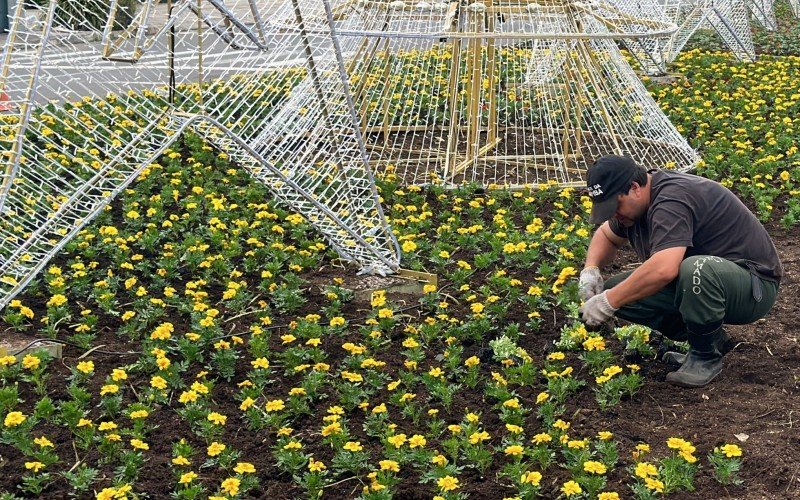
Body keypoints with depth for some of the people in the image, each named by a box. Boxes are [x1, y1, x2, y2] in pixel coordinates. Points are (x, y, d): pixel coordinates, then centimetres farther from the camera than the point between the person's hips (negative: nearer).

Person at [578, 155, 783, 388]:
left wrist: (609, 302, -32)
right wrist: (591, 268, -1)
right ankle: (713, 338, 6)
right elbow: (606, 236, 20)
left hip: (755, 283, -9)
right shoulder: (633, 201, 2)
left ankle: (706, 357, -14)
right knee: (618, 291, -5)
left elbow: (663, 269, -41)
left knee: (696, 269, -41)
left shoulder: (672, 198, -27)